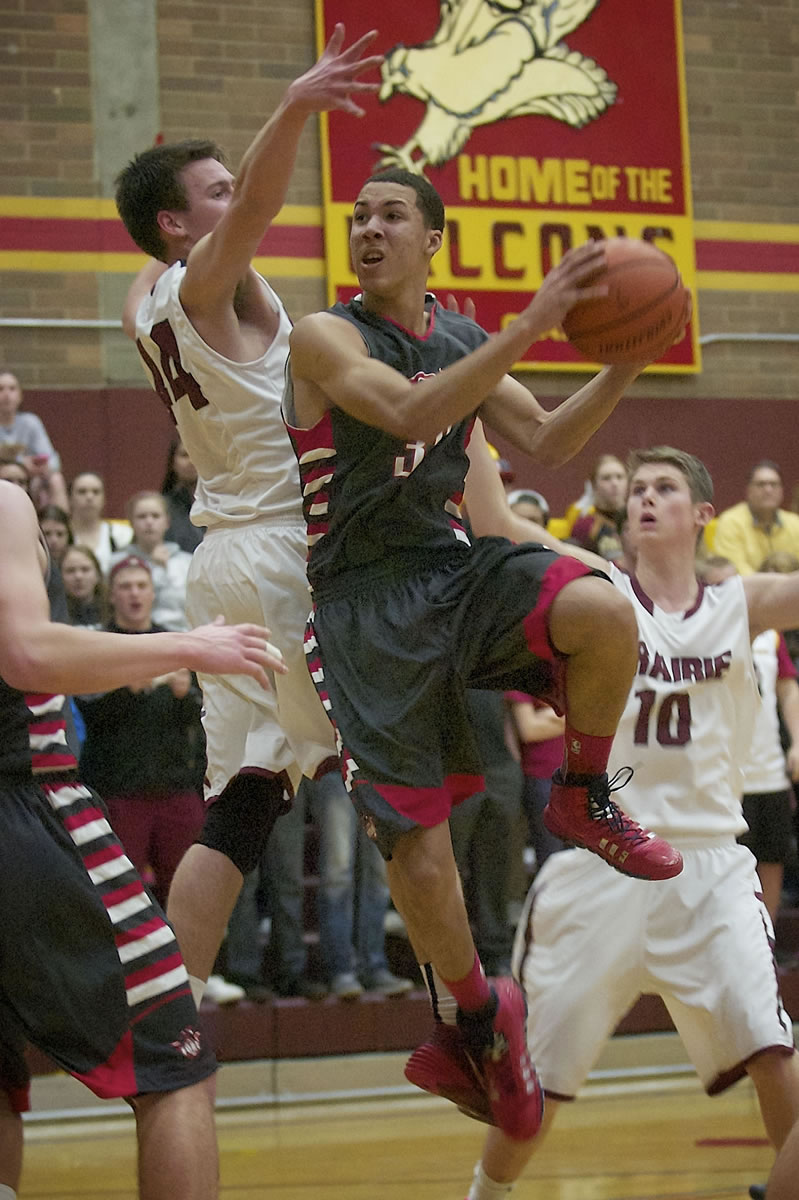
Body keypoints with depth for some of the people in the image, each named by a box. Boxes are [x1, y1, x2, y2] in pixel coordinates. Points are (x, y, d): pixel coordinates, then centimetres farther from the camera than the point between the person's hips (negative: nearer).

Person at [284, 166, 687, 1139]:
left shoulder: (461, 338, 10)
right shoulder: (326, 336, -9)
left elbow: (547, 443, 14)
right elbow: (410, 413, -27)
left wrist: (624, 363, -3)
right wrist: (533, 323, -33)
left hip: (458, 567, 4)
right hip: (367, 605, -4)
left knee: (606, 615, -29)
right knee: (418, 847, -6)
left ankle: (582, 800, -1)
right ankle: (480, 1015, 20)